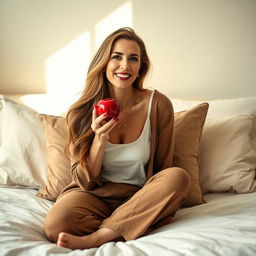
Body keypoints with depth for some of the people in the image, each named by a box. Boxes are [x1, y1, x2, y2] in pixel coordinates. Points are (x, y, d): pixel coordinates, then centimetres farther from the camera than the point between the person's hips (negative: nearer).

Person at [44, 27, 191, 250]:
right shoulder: (82, 112, -7)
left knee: (179, 177, -29)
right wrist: (100, 140, -21)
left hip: (139, 197, 2)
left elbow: (162, 167, 3)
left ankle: (96, 237, -22)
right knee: (56, 223, -32)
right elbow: (85, 181, -5)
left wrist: (157, 207, -13)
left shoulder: (158, 104, -7)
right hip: (96, 196, -1)